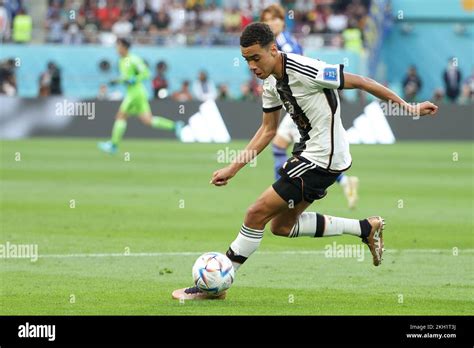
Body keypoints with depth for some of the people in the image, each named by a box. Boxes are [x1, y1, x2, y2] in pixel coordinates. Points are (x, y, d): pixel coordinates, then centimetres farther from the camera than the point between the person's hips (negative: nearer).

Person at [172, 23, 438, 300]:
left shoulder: (305, 70, -23)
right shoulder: (271, 83, 5)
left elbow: (360, 82, -15)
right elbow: (268, 131, 16)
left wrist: (407, 107, -10)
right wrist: (233, 169, 12)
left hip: (324, 159, -10)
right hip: (309, 152, 10)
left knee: (257, 214, -9)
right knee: (282, 225, 16)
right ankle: (366, 229, 21)